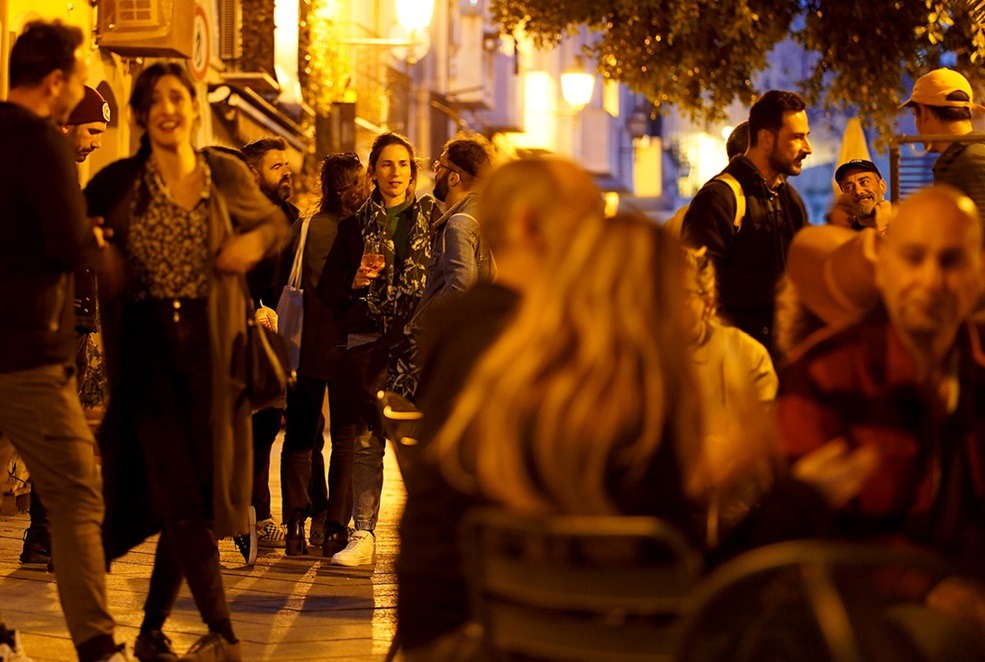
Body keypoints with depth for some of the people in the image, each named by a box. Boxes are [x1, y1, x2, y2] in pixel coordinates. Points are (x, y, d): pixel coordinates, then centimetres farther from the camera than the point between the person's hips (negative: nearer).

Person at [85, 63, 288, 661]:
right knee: (178, 494, -9)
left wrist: (256, 242, -2)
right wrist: (102, 257, -9)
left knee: (195, 494, 5)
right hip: (146, 347, -2)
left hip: (211, 348, 2)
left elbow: (275, 221, 20)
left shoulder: (227, 175, 5)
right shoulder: (119, 182, 1)